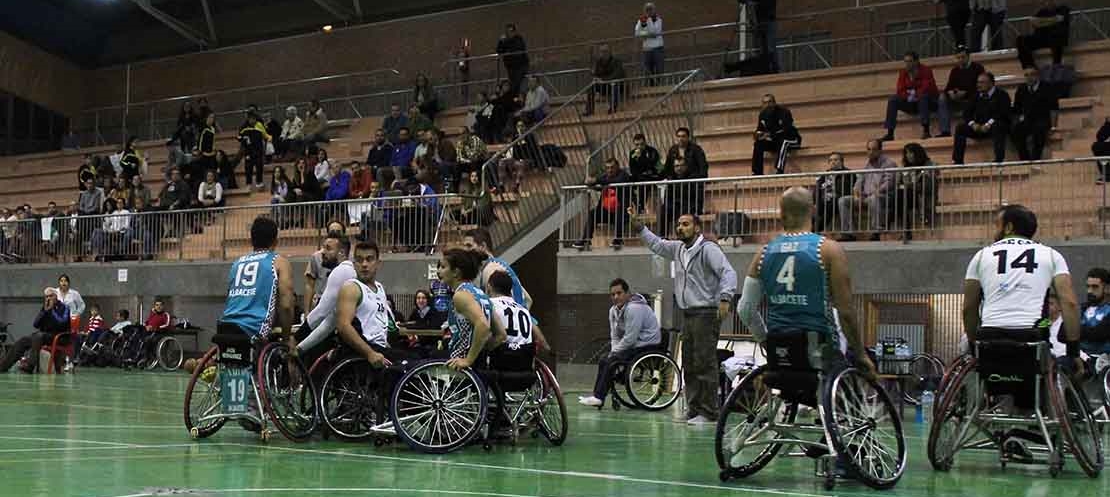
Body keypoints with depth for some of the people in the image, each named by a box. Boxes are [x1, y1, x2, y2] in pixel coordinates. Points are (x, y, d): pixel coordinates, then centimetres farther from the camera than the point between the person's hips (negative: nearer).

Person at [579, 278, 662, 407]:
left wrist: (614, 353, -14)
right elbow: (615, 336, 12)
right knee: (603, 361, 5)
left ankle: (598, 397, -17)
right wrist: (614, 351, -5)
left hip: (647, 346, -10)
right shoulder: (614, 310, 8)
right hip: (633, 345, 10)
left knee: (611, 361, -19)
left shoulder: (634, 308, -23)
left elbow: (630, 339, -24)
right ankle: (596, 395, 4)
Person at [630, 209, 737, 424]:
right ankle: (693, 410, 18)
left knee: (705, 364, -10)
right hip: (687, 315, 9)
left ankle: (708, 413, -7)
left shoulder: (708, 249, -11)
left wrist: (725, 298, -33)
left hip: (705, 314, -9)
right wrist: (637, 225, 20)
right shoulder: (678, 249, 14)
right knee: (689, 365, 11)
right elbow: (656, 244, 29)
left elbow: (728, 272, -19)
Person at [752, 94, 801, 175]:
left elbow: (786, 130, -33)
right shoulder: (763, 114, -4)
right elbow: (760, 129, 3)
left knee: (783, 142, -38)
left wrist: (770, 135, -43)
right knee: (758, 144, -16)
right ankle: (757, 173, -19)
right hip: (774, 141, 6)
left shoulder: (784, 112, -22)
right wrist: (758, 134, -23)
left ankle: (779, 171, -45)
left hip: (792, 139, -6)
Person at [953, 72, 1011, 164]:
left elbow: (1003, 113, -16)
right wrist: (973, 124, -11)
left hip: (996, 126, -5)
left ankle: (999, 159, -42)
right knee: (960, 128, -16)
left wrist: (989, 124, -28)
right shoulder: (978, 95, 14)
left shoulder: (1002, 95, -3)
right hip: (979, 127, 5)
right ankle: (957, 161, -20)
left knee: (997, 128, -39)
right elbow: (967, 113, 10)